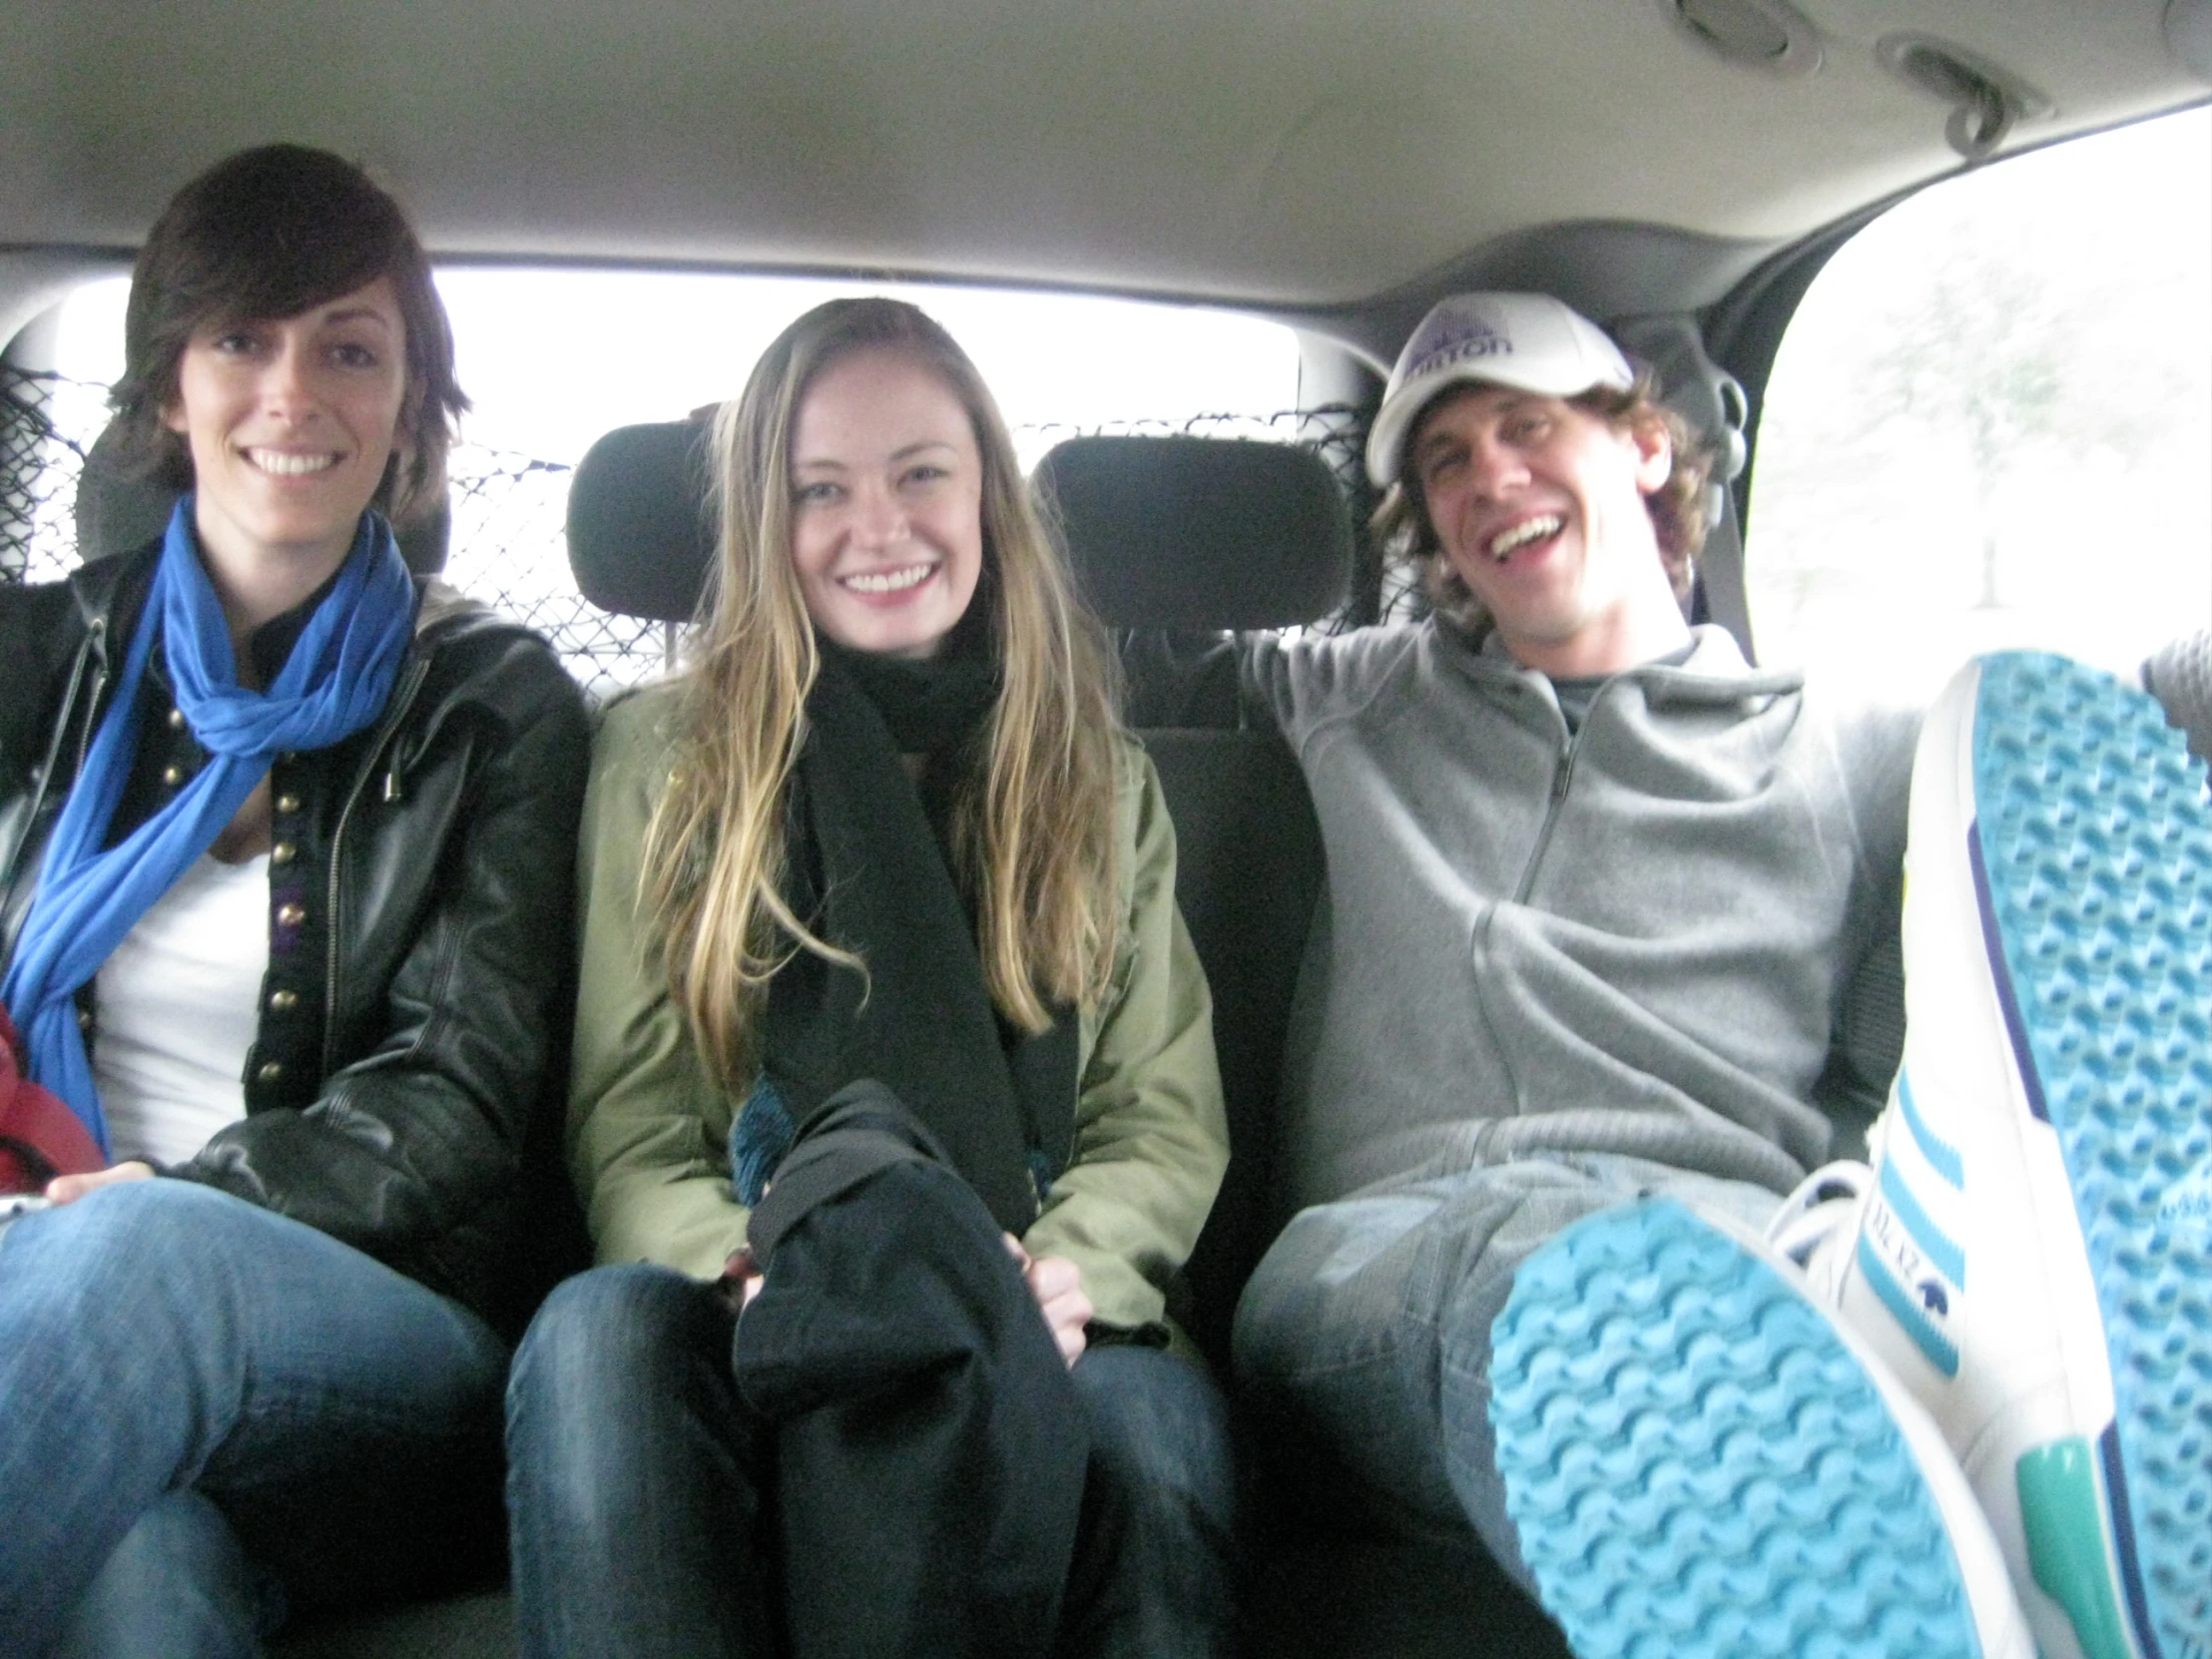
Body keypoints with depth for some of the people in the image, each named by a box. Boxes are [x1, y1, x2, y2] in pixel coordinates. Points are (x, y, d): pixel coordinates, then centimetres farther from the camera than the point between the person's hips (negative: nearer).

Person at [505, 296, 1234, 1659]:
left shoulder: (1103, 780, 18)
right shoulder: (666, 758, 14)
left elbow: (1169, 1121, 9)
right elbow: (628, 1133, 6)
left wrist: (1060, 1272, -14)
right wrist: (758, 1275, -16)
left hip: (1032, 1339, 0)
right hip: (751, 1316, 1)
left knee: (1152, 1418, -37)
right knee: (601, 1334, -36)